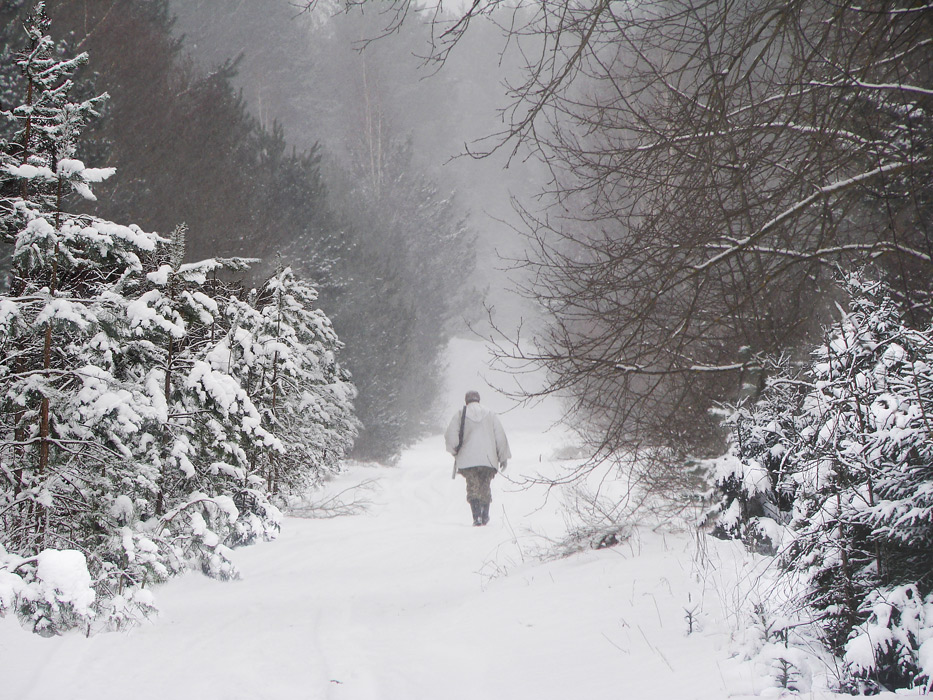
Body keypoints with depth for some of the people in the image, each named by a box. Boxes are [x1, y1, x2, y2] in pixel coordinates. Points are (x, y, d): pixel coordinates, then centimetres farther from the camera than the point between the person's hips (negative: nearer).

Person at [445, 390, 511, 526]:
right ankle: (485, 516, 15)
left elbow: (450, 435, -5)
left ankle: (476, 515, -15)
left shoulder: (460, 414, 4)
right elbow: (500, 437, 8)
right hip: (488, 459, 2)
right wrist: (503, 457, 12)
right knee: (485, 487, 15)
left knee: (473, 487, 0)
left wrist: (455, 451, 10)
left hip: (468, 459, -2)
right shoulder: (490, 414, 10)